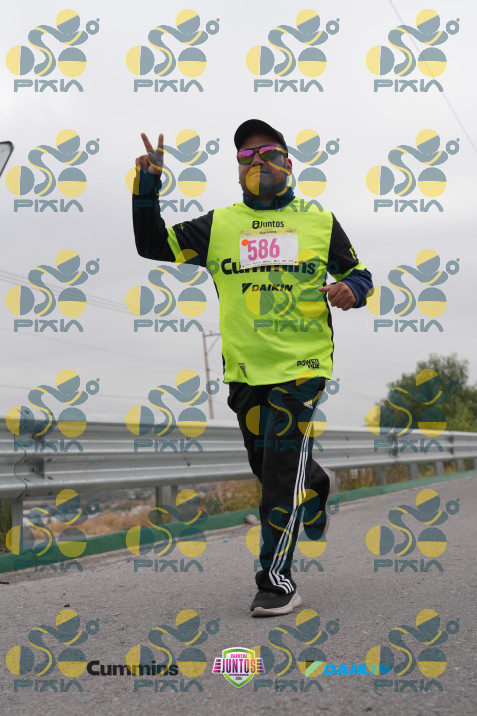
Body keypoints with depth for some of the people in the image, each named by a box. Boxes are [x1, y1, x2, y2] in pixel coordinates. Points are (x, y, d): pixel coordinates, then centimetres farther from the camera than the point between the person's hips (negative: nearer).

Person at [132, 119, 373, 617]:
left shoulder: (319, 220, 5)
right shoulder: (218, 225, 7)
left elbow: (358, 272, 13)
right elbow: (153, 246, 6)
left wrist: (351, 289, -10)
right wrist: (148, 187, -7)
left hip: (301, 364, -3)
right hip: (245, 369, 3)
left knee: (282, 473, -7)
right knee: (265, 465, 17)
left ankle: (276, 579, 6)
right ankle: (316, 488, 51)